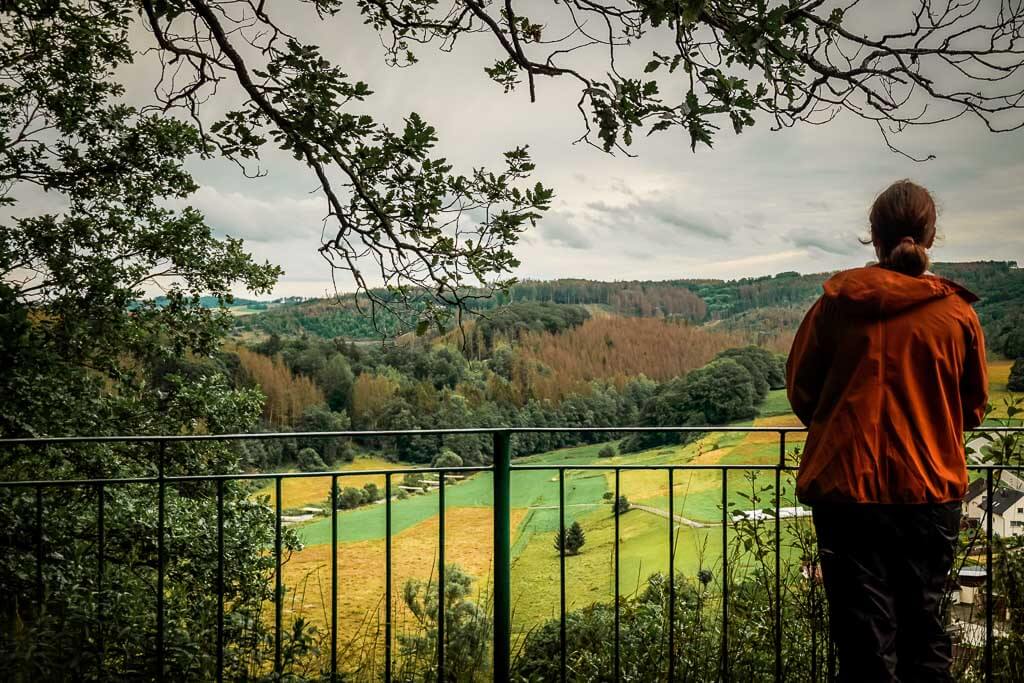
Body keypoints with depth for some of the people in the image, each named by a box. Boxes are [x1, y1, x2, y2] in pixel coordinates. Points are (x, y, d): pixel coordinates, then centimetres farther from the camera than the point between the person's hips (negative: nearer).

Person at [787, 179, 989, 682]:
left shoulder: (838, 303, -7)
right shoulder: (957, 312, -4)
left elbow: (800, 390, 2)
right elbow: (973, 410, 6)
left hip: (848, 484, -1)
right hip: (932, 489, 2)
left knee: (863, 628, 8)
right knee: (923, 623, 16)